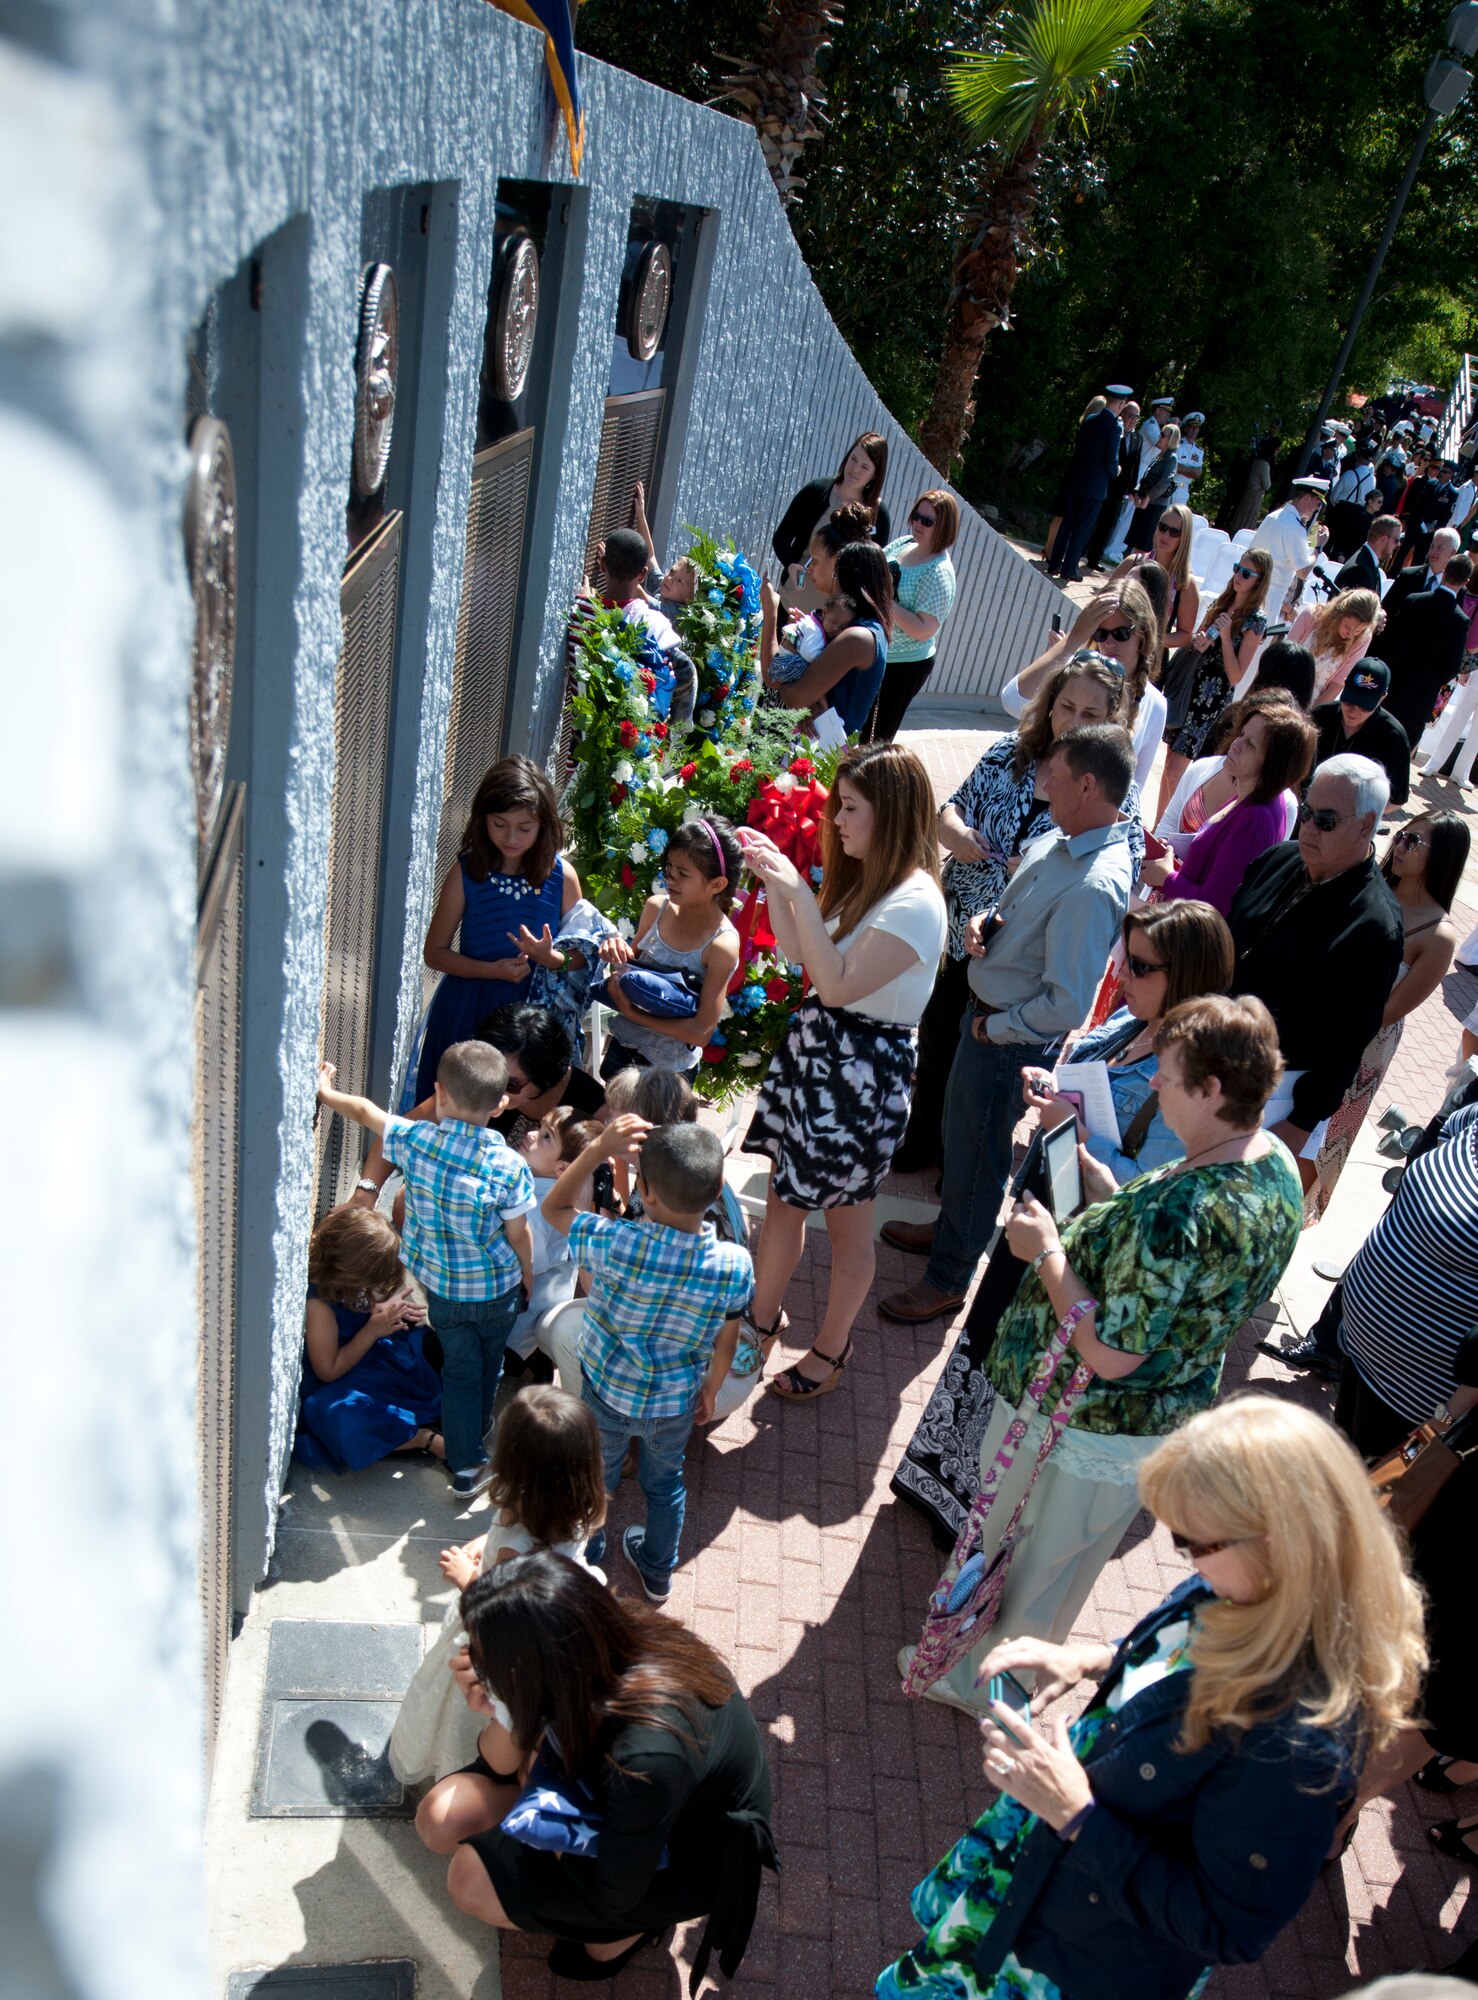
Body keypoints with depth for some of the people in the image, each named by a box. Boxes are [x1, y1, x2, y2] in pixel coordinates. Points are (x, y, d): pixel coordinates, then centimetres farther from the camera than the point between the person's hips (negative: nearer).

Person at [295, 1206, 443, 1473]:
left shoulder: (350, 1286, -11)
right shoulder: (318, 1303, -31)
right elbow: (328, 1370, -24)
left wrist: (388, 1309, -12)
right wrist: (374, 1329, -26)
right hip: (332, 1388, -9)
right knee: (344, 1418, -39)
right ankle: (427, 1438, -24)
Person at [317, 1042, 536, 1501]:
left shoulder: (413, 1140, -20)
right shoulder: (507, 1166, -26)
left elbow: (366, 1112, -1)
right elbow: (519, 1234, -13)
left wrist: (326, 1093, 18)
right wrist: (528, 1276, 6)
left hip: (442, 1287, 1)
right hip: (498, 1288, -1)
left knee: (459, 1370, 18)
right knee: (489, 1363, 26)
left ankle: (467, 1465, 20)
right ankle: (478, 1430, 49)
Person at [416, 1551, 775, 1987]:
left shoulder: (647, 1757, -42)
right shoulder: (609, 1633, -24)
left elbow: (613, 1895, -22)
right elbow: (502, 1765, -7)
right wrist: (496, 1711, -30)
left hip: (685, 1859, -6)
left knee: (472, 1878, -15)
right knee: (442, 1818, -3)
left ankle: (634, 1928, 10)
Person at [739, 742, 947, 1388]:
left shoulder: (915, 902, -23)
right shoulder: (863, 880, 7)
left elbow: (837, 984, -28)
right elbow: (798, 951, 14)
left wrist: (799, 891, -26)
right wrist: (773, 880, 2)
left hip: (864, 1073, -9)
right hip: (813, 1051, 9)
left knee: (848, 1221, 11)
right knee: (782, 1200, 19)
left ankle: (832, 1348, 32)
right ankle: (761, 1320, 37)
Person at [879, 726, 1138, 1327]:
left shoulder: (1094, 886, -32)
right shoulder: (1058, 842, -3)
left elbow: (1067, 1006, -32)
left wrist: (994, 1028, -18)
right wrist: (982, 922, -7)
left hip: (1012, 1043, -9)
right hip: (986, 1016, 9)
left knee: (976, 1155, 11)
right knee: (957, 1130, 28)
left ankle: (949, 1278, 33)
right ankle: (951, 1228, 53)